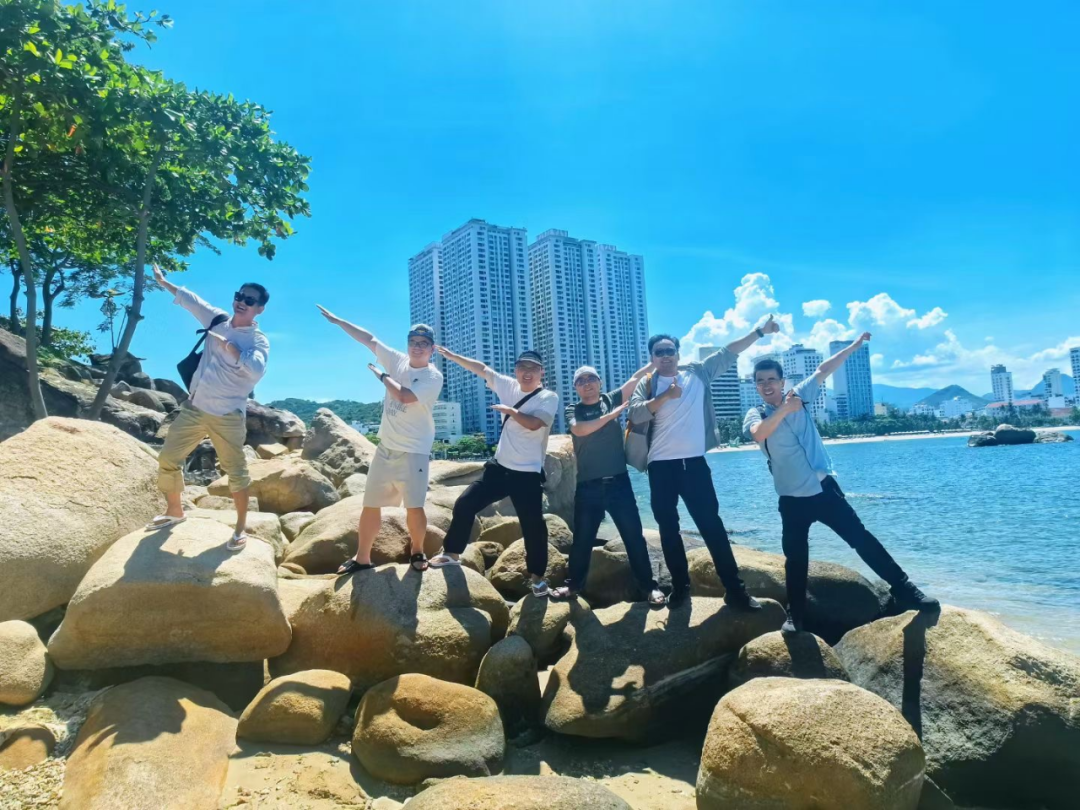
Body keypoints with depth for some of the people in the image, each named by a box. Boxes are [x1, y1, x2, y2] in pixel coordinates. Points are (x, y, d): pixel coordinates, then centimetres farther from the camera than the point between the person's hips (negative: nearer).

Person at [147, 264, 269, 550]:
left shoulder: (259, 341, -10)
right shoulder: (218, 319, 8)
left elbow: (256, 371, -30)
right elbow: (189, 299, 24)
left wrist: (229, 345, -24)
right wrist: (163, 281, 33)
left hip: (227, 416, -6)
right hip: (194, 408, 6)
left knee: (236, 471, -1)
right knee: (168, 459, 12)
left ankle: (241, 528, 12)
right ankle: (174, 511, 33)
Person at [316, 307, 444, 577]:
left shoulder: (433, 377, -11)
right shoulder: (397, 360, 6)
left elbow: (404, 396, -24)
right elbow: (369, 338, 10)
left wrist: (383, 375, -8)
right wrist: (337, 320, 14)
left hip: (413, 451, -5)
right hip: (386, 447, 5)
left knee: (414, 506, -7)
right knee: (370, 504, 8)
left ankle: (417, 552, 18)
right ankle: (362, 558, 21)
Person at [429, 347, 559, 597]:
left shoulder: (549, 397, -7)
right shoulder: (510, 386, 7)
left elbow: (534, 423, -24)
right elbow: (481, 369, 10)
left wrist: (510, 410, -16)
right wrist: (452, 356, 8)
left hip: (528, 474, -5)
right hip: (499, 467, 5)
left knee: (533, 525, -2)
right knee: (465, 504, 3)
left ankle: (537, 576, 17)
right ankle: (452, 553, 20)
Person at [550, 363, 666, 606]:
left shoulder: (611, 399, 9)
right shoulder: (572, 410, 5)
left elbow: (635, 379, 0)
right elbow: (579, 430, -15)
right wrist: (611, 415, -16)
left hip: (618, 481, 0)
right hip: (588, 486, 0)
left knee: (634, 535, 3)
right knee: (582, 539, 10)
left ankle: (649, 585, 14)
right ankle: (574, 584, 25)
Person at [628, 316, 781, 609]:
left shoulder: (698, 373, 9)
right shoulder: (646, 385, 4)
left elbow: (728, 353, 10)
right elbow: (635, 415, -11)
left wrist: (760, 331, 6)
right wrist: (665, 396, -20)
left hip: (694, 462, 0)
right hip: (661, 466, 0)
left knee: (711, 524, 2)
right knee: (668, 528, 8)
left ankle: (734, 589, 7)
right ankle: (680, 586, 22)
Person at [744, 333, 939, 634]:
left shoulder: (799, 395, 4)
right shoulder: (755, 415, -3)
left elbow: (823, 370, 6)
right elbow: (759, 434, -25)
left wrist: (854, 346, 7)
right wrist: (784, 409, -26)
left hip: (824, 487, 1)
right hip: (792, 498, -1)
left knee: (860, 537, 2)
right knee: (795, 557, 6)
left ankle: (904, 589, 14)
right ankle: (795, 616, 19)